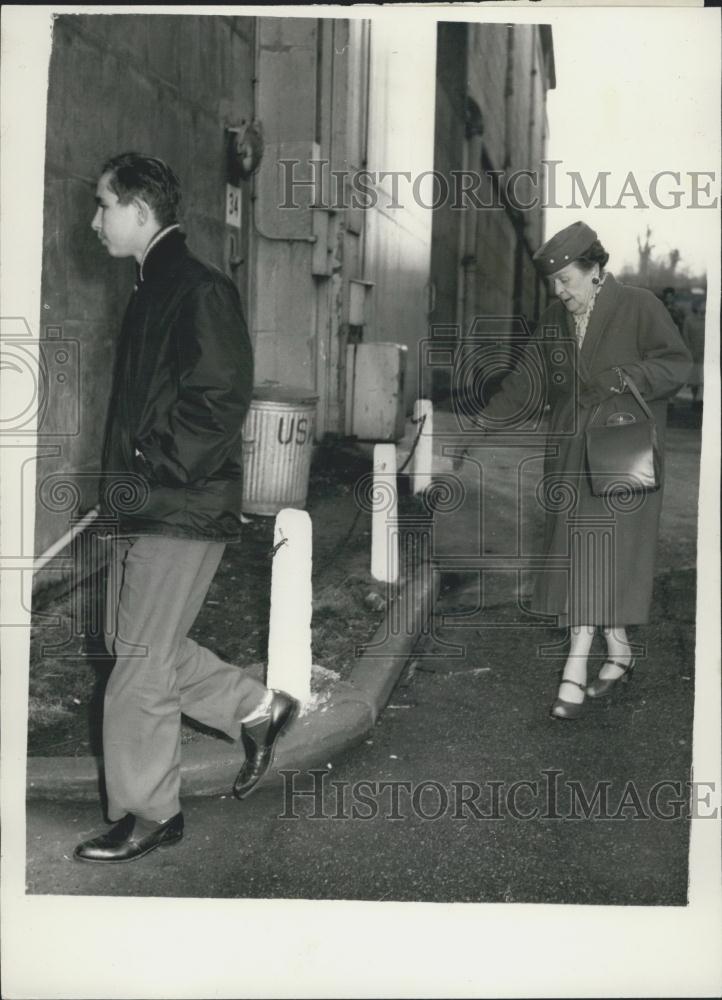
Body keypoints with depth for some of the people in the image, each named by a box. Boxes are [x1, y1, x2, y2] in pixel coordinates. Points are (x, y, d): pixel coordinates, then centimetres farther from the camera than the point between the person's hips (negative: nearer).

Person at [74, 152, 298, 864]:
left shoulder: (199, 290, -15)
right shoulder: (155, 286, 15)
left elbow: (221, 400, -22)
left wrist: (154, 475, -18)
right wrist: (126, 476, 12)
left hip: (181, 510, -10)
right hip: (145, 506, 10)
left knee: (141, 661, -2)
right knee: (132, 642, 16)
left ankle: (148, 814, 14)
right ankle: (257, 709, 30)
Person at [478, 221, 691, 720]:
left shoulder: (639, 307, -6)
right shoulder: (555, 322, 11)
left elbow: (677, 362, -6)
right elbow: (526, 383, 11)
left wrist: (628, 376, -23)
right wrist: (484, 423, 2)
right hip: (570, 452, 6)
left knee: (597, 553, -10)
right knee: (577, 556, 6)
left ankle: (575, 673, -10)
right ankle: (619, 653, 21)